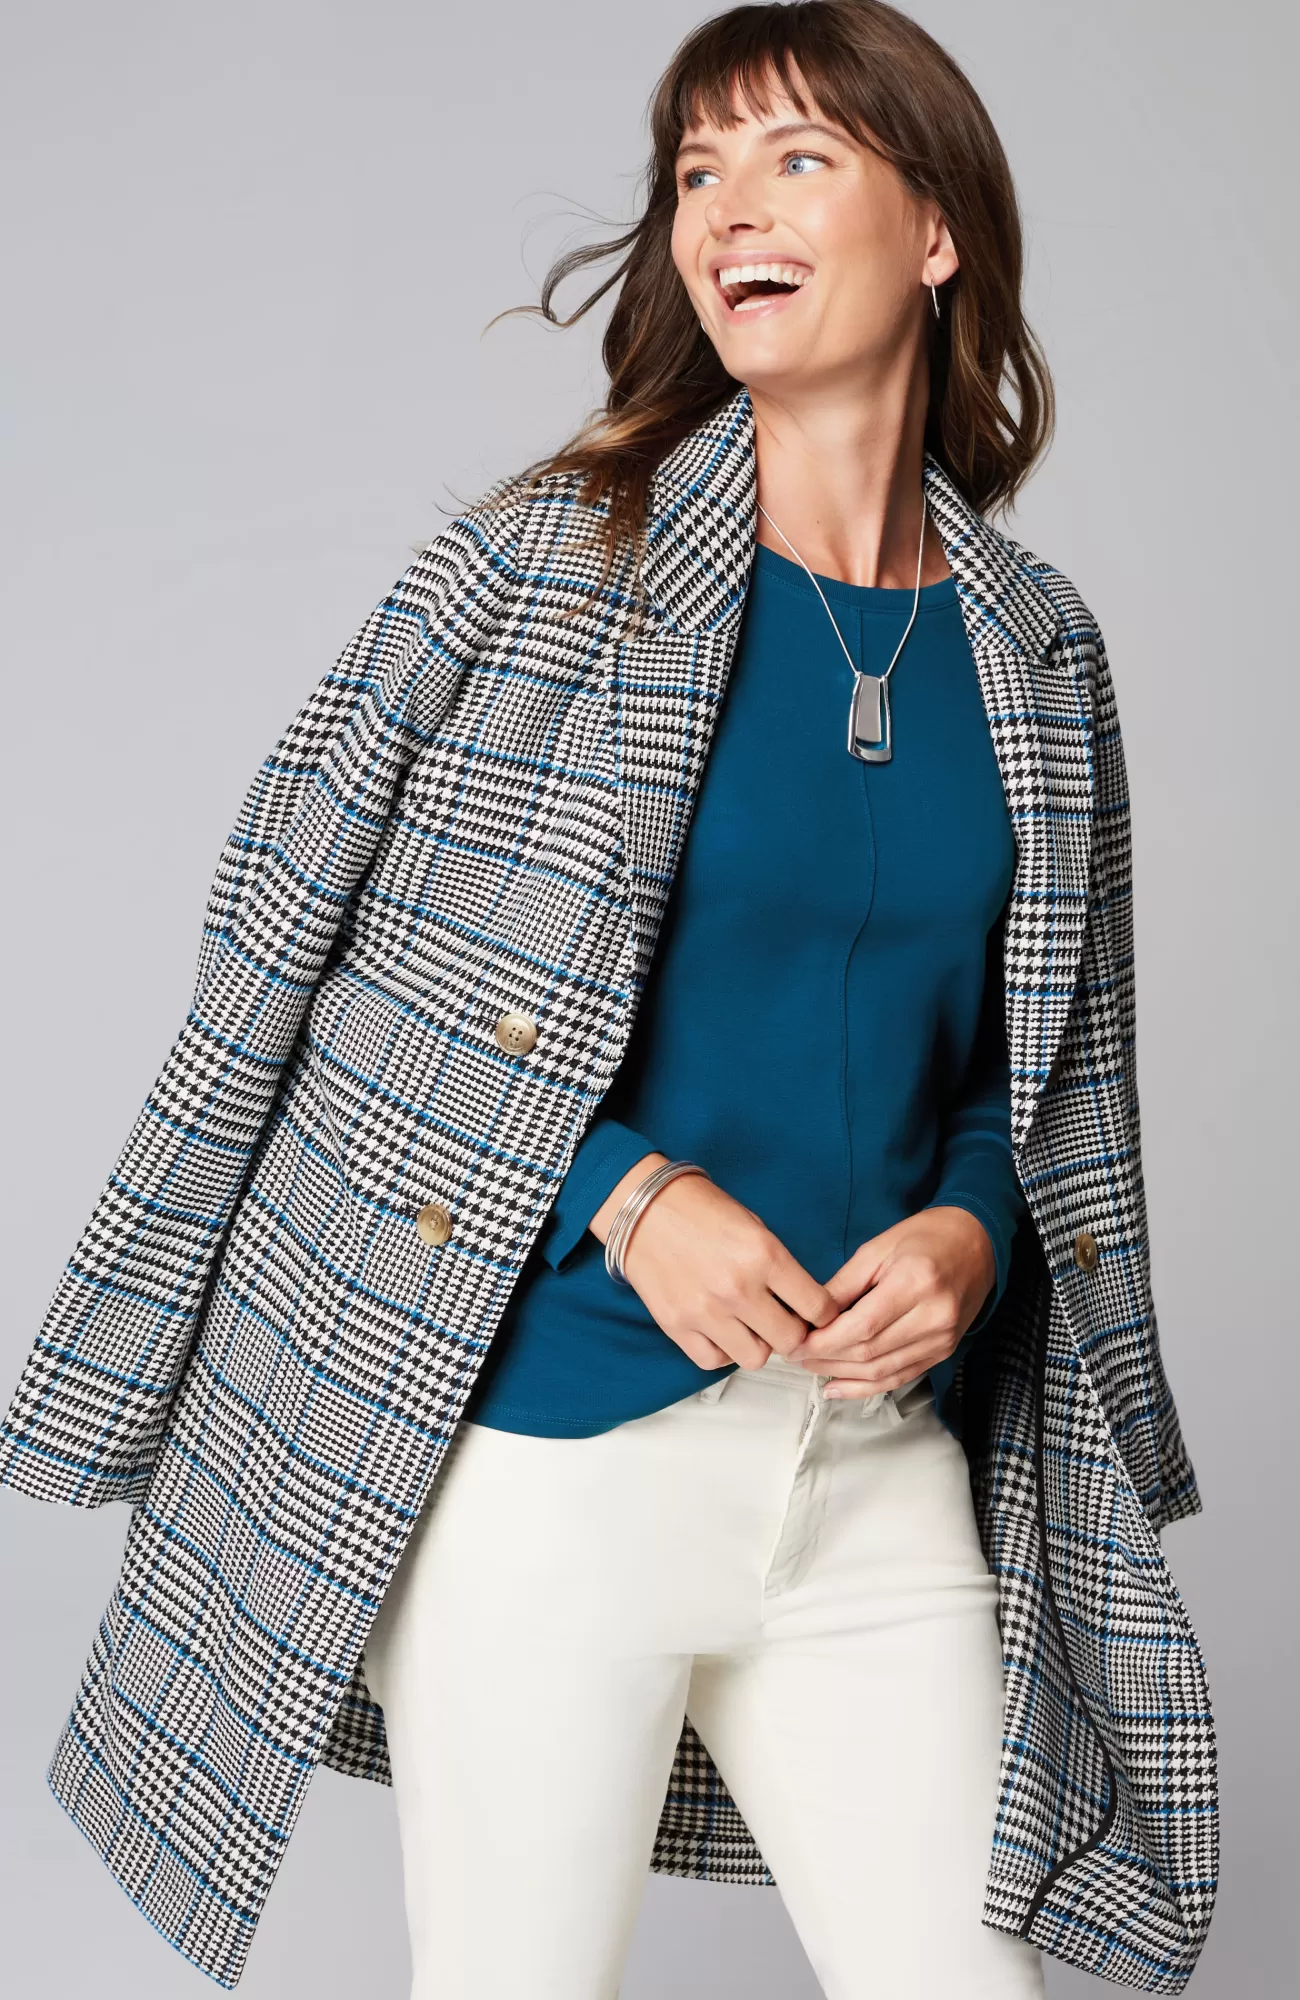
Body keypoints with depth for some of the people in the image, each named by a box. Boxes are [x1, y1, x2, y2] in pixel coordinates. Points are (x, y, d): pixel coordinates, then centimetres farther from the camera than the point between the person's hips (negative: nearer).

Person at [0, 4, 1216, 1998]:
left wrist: (969, 1228, -4)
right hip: (545, 1435, -3)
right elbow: (290, 928, -5)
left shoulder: (1039, 649, 8)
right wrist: (625, 1194, -13)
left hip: (881, 1449, 4)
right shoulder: (542, 559, -3)